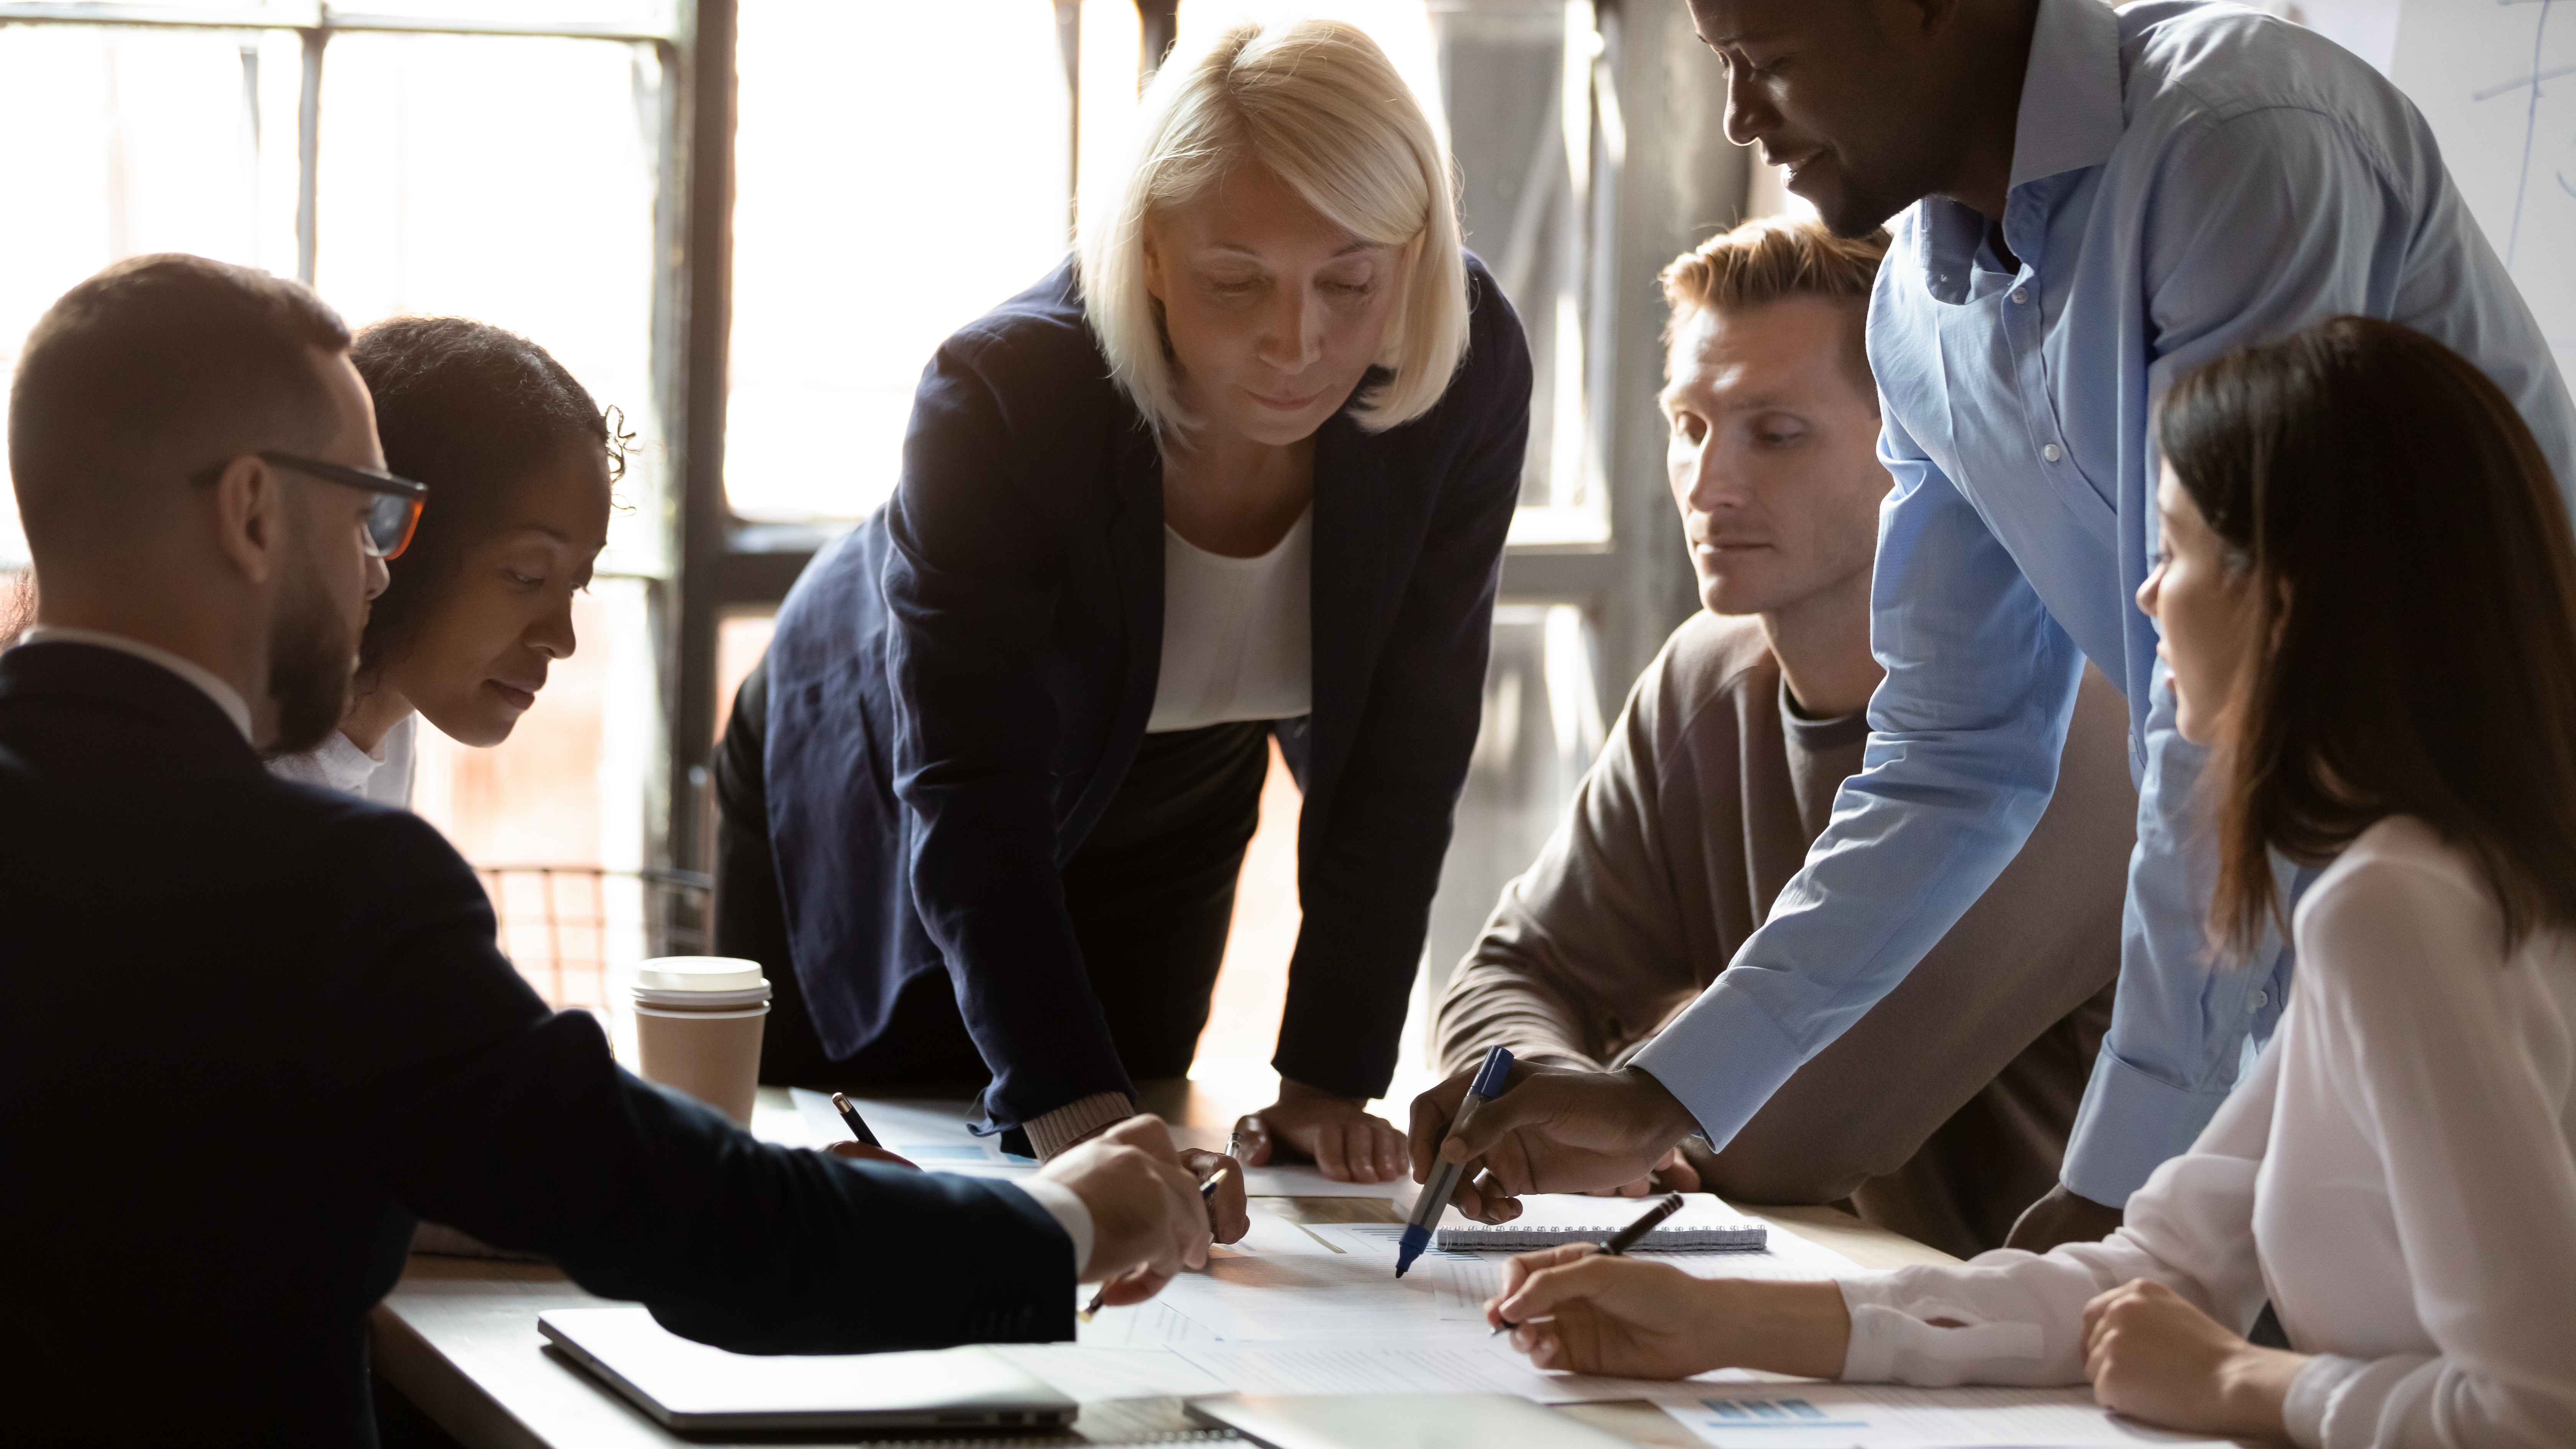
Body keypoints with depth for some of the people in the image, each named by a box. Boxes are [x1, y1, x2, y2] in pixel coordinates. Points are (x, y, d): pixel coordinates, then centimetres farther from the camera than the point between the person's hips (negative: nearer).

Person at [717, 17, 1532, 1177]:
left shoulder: (1468, 374, -29)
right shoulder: (998, 397, -39)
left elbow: (1400, 763, -22)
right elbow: (968, 806, -39)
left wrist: (1327, 1082, -27)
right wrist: (1072, 1107, -50)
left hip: (1159, 840, 3)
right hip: (863, 816, -3)